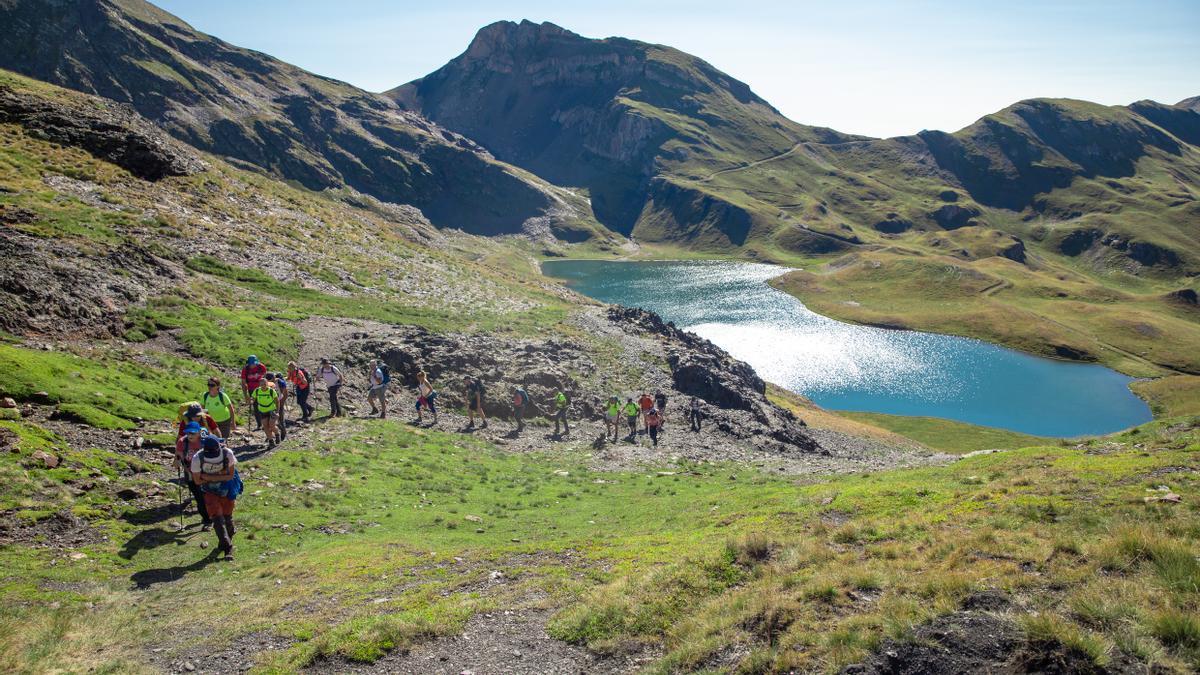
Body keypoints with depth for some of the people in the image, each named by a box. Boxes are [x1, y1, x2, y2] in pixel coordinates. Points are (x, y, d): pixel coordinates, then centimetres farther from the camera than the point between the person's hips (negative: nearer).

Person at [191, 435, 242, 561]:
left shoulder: (227, 454, -24)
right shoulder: (197, 458, -23)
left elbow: (230, 475, -16)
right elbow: (198, 480, -12)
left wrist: (209, 477, -23)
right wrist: (220, 475, -20)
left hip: (226, 489, 0)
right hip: (210, 491, 0)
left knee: (227, 516, 10)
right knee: (217, 518, -10)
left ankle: (225, 541, 36)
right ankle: (227, 547, -6)